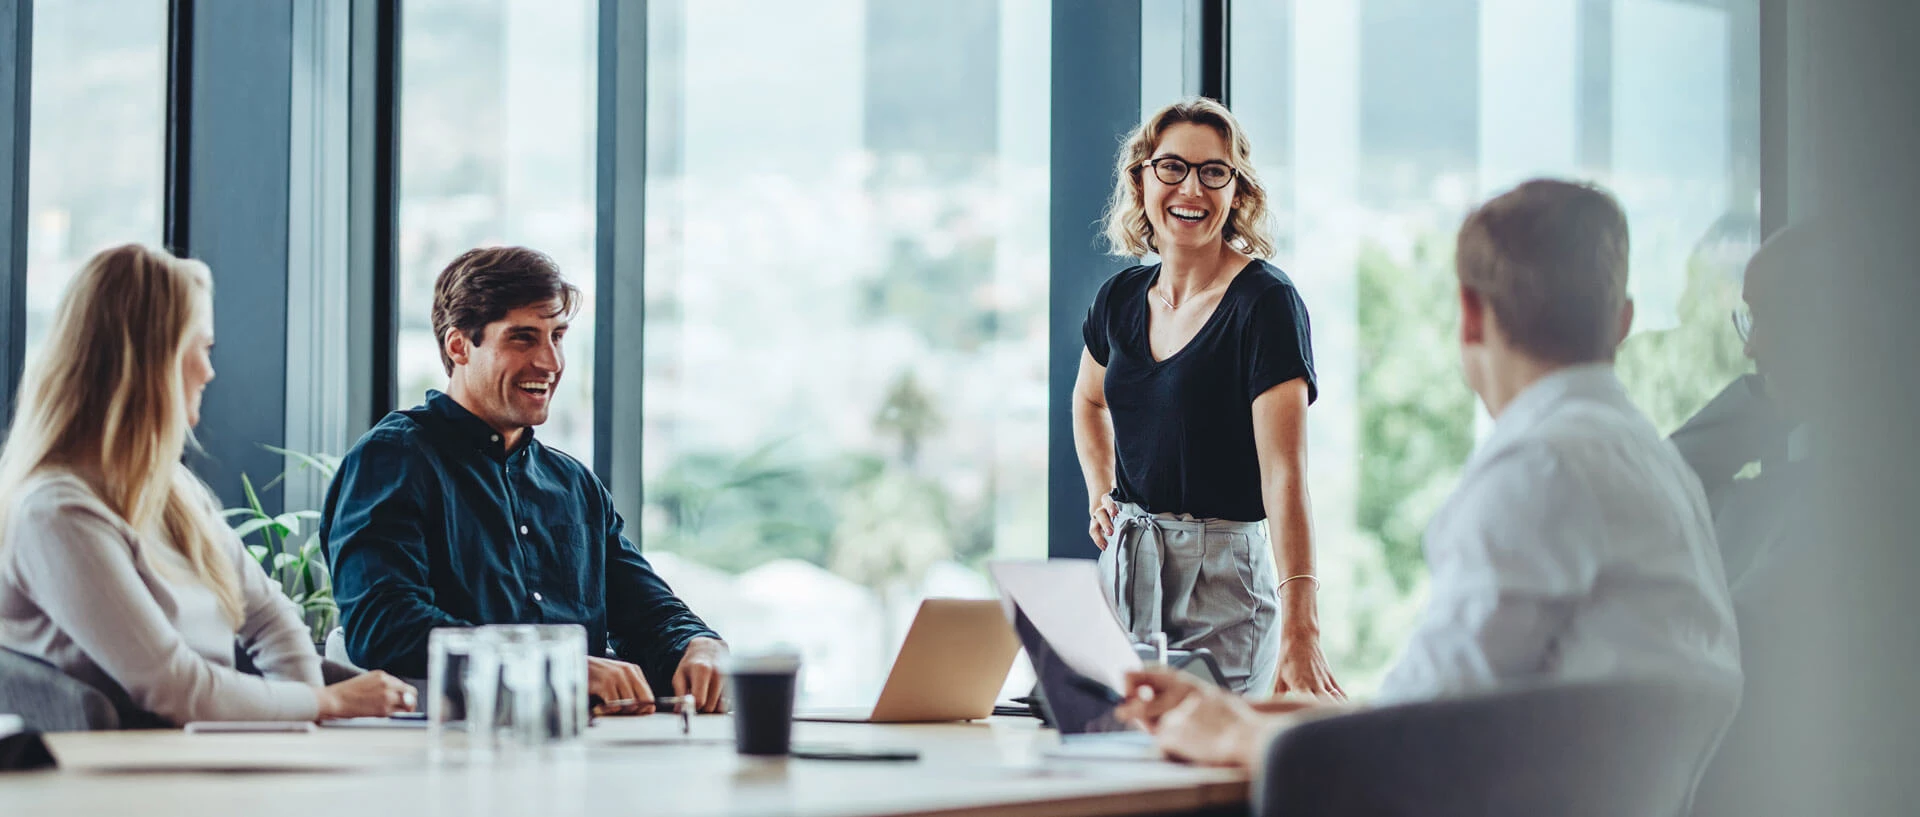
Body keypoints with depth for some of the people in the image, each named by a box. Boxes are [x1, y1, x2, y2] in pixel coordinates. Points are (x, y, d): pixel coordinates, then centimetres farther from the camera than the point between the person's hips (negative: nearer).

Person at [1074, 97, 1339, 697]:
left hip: (1225, 574, -6)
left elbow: (1284, 473, -24)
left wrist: (1298, 630, -34)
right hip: (1126, 562, 6)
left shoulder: (1265, 303, -13)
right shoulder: (1121, 299, 6)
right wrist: (1100, 497, 12)